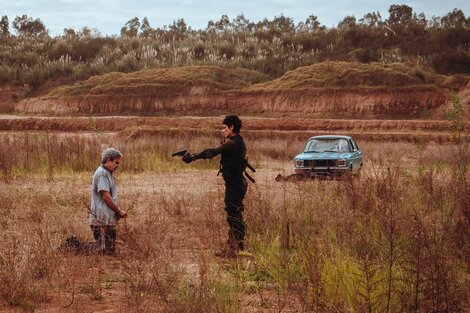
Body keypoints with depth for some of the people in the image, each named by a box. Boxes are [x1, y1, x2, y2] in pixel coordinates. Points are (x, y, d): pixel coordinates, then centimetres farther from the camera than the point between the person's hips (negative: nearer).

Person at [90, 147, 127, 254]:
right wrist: (119, 211, -9)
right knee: (106, 251, -12)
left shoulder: (108, 173, 19)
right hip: (102, 220, -10)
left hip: (109, 219, 10)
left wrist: (118, 211, 10)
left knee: (111, 250, 8)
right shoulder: (102, 173, -13)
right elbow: (106, 197, -18)